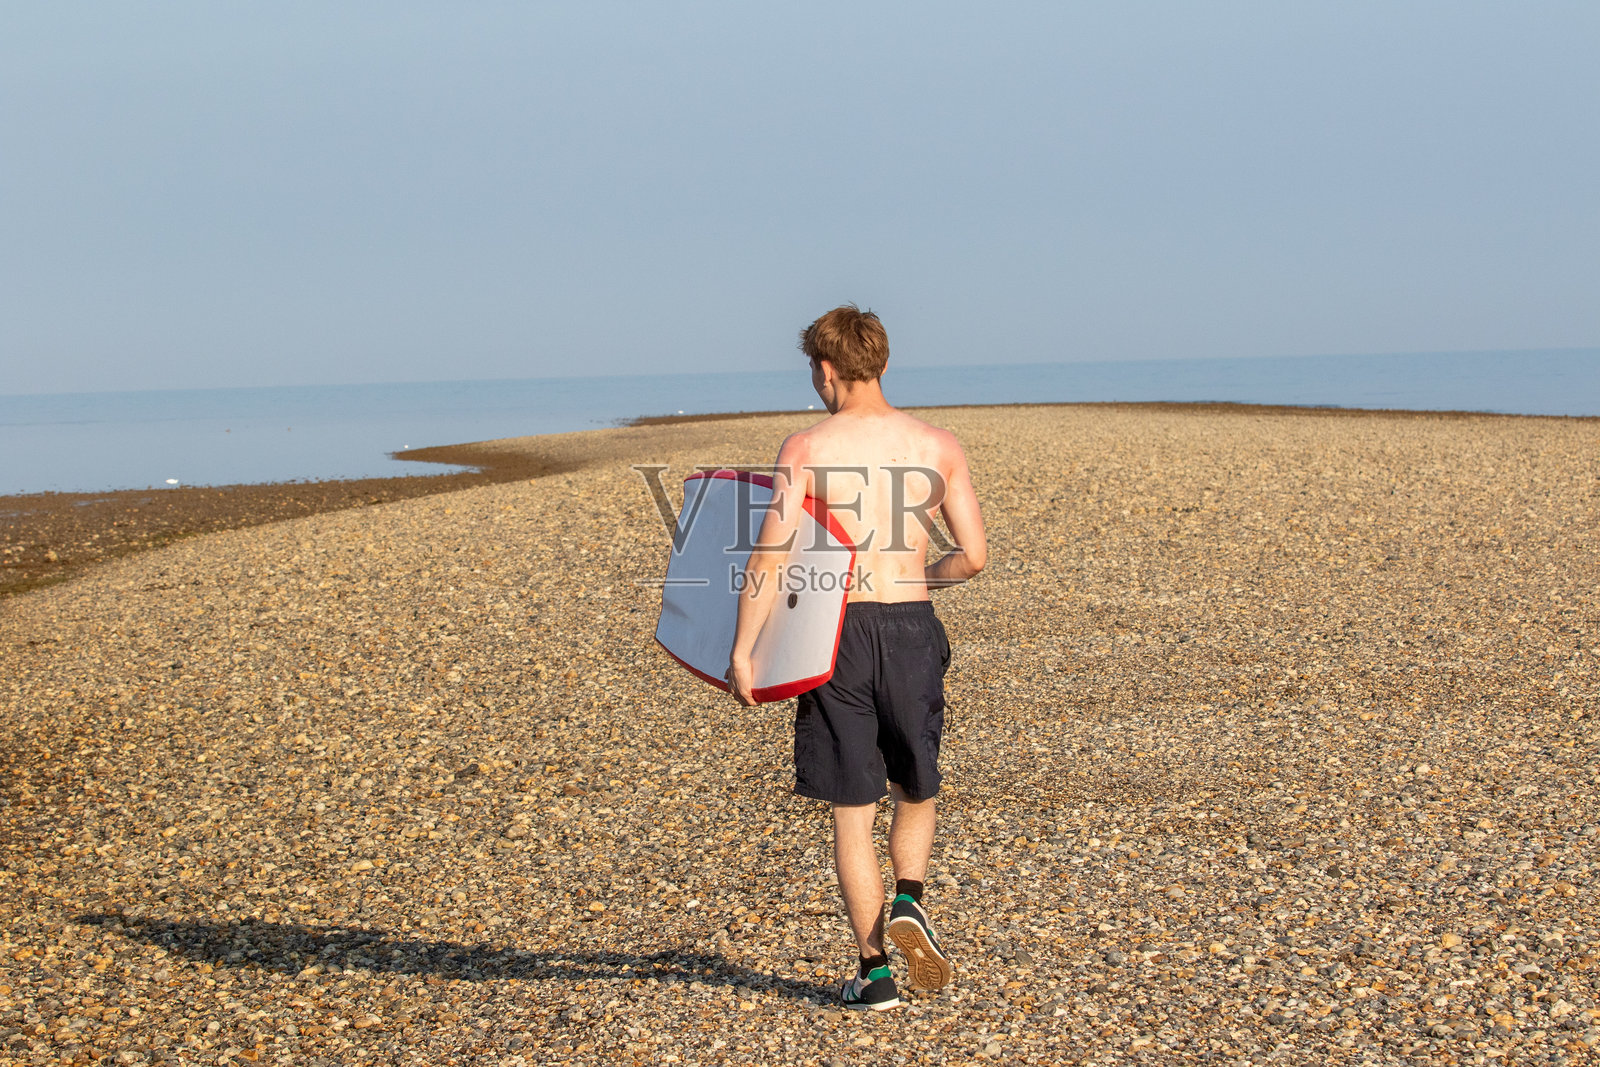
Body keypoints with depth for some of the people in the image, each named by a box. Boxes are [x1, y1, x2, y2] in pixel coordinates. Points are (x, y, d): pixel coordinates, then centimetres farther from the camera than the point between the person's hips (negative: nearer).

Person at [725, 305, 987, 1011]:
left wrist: (740, 651, -9)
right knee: (916, 793, 24)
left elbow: (769, 557, -14)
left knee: (852, 811, 7)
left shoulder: (806, 449, -6)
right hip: (912, 629, 2)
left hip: (835, 630, -2)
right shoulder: (938, 447, 2)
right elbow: (973, 556, 1)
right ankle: (909, 901, 0)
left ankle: (874, 973, 10)